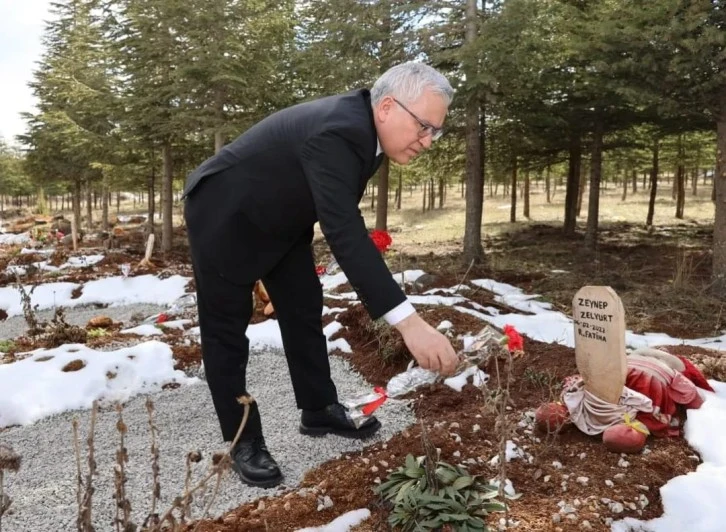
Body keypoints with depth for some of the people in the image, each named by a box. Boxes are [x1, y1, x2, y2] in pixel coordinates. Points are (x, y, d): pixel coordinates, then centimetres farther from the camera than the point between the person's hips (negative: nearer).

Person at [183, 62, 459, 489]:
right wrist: (409, 322, -49)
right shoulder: (336, 133, -36)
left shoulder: (360, 125, -7)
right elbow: (344, 234, -45)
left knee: (304, 310, 11)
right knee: (227, 330, 0)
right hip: (225, 217, -9)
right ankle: (243, 440, 11)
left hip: (280, 220, 9)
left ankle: (320, 411, 24)